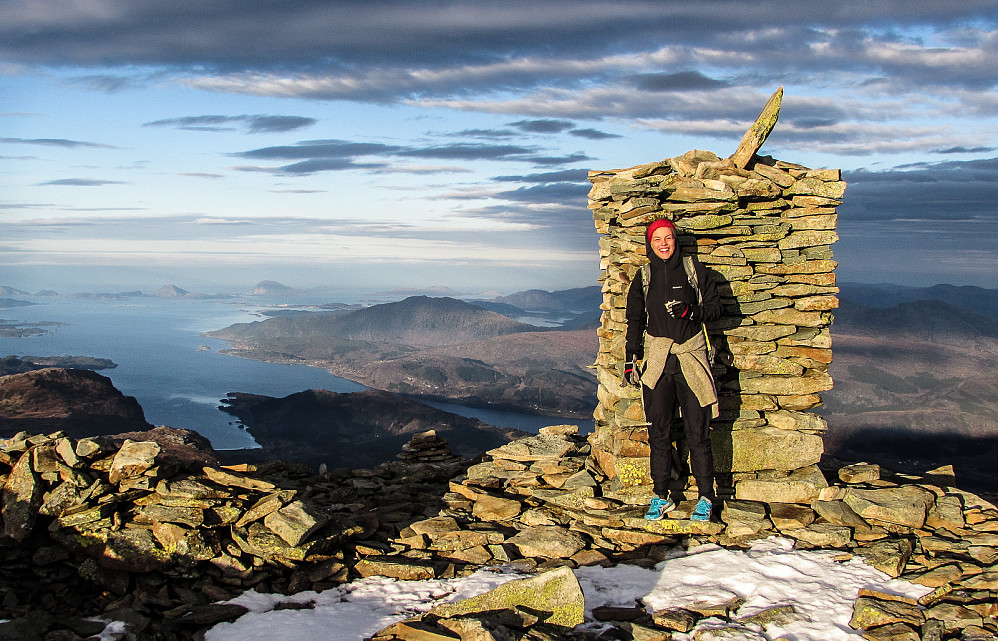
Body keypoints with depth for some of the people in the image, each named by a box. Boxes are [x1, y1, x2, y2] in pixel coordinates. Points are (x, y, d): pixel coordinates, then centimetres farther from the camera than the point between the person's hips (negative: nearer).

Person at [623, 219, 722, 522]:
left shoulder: (693, 269, 4)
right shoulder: (644, 276, 10)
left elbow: (715, 306, 6)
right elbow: (635, 320, 15)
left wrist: (691, 312, -14)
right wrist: (630, 358, 8)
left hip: (691, 359, -2)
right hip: (656, 362, 2)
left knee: (697, 433, -3)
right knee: (658, 432, 3)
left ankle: (706, 497, 7)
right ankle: (661, 497, 13)